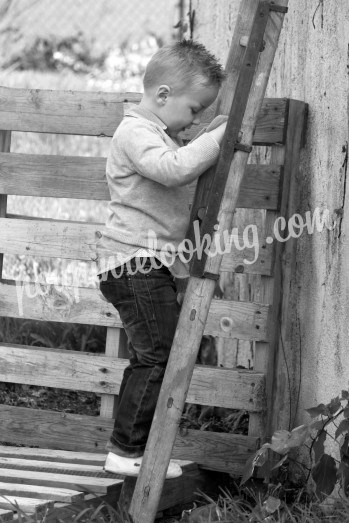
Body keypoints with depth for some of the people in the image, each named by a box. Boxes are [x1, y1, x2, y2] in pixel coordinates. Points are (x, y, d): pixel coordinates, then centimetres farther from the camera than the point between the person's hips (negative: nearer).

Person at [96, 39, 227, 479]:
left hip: (151, 265, 11)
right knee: (158, 356, -12)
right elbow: (175, 169, -30)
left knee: (149, 359, 13)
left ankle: (129, 447, 19)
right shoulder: (135, 133, -14)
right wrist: (219, 135, -24)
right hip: (135, 263, -11)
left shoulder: (161, 134, 19)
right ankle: (127, 450, -8)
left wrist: (214, 137, 17)